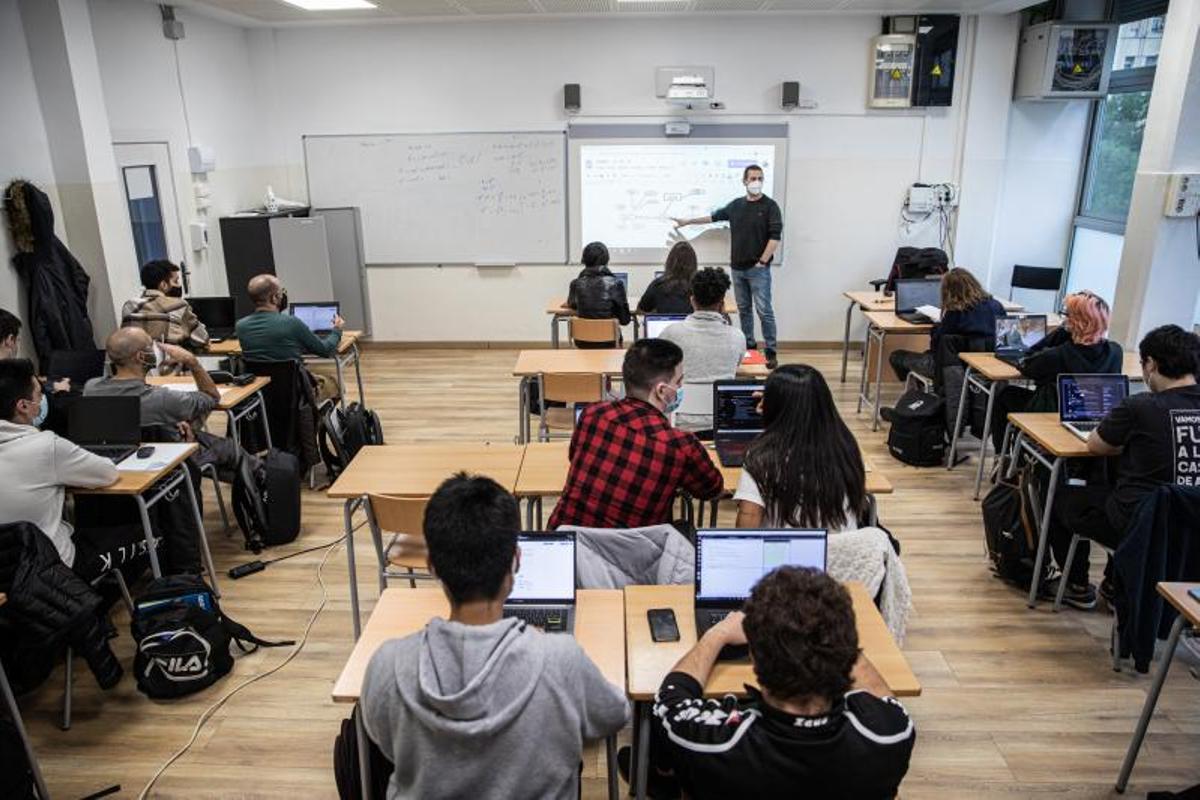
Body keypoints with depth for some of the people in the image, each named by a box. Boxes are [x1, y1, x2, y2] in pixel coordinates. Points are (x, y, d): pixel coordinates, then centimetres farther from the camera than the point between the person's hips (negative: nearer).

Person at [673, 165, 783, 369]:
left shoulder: (770, 206, -5)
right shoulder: (736, 205, 10)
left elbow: (775, 236, -10)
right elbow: (714, 216, 23)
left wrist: (762, 261, -14)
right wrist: (687, 221, 25)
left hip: (758, 269, -5)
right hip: (738, 268, 5)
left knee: (764, 310, -6)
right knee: (743, 309, 10)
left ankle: (771, 351, 0)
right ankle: (749, 347, 20)